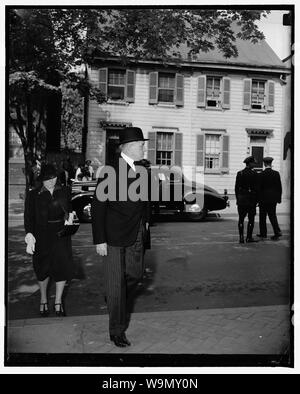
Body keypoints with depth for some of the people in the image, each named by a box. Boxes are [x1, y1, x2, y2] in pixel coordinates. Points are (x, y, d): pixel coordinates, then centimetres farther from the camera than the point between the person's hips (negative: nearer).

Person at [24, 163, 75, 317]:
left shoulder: (65, 192, 5)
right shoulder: (33, 195, -1)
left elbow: (70, 209, 16)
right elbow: (28, 217, -4)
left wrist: (69, 219, -4)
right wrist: (30, 237, -14)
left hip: (61, 234, 1)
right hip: (42, 236, -1)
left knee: (62, 267, -1)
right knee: (42, 269, 10)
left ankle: (58, 301, 18)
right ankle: (43, 300, 33)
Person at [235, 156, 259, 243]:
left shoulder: (239, 173, 4)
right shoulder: (254, 174, -8)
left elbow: (236, 187, 5)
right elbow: (256, 188, -8)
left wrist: (237, 198, 12)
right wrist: (256, 199, -1)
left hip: (241, 198, 4)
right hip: (251, 199, -4)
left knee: (241, 219, 8)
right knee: (251, 219, 6)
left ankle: (241, 238, 7)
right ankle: (249, 237, 7)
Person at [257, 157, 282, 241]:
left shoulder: (261, 174, -11)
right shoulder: (276, 173, 0)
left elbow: (259, 187, -9)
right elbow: (279, 187, 3)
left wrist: (257, 199, -1)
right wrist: (279, 198, 11)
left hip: (264, 198, -3)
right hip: (273, 198, 3)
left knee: (263, 216, 8)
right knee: (272, 215, 12)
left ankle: (263, 233, 15)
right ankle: (277, 231, 0)